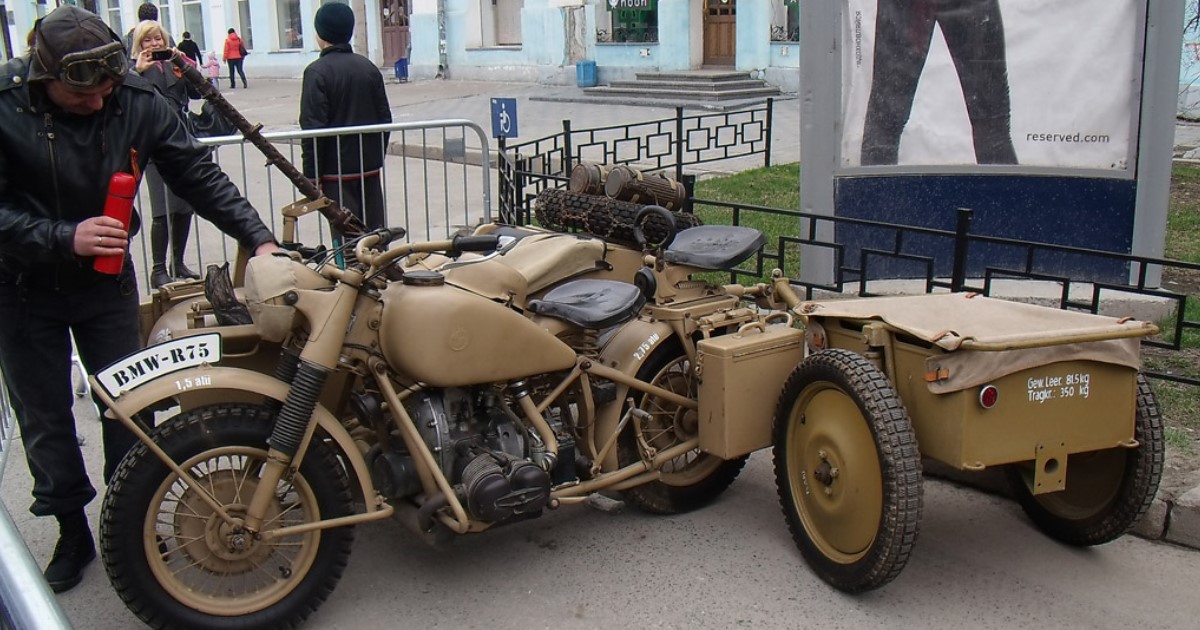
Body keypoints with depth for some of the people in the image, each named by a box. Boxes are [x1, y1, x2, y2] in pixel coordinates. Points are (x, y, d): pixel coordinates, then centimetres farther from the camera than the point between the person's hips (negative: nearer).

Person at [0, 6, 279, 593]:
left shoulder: (137, 101, -15)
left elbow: (198, 176, -9)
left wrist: (258, 237, -18)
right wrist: (65, 237, -35)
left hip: (105, 279, 1)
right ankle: (73, 532, 26)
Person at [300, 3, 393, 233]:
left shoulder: (317, 72, -12)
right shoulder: (368, 67, 7)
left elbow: (314, 128, -15)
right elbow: (385, 118, 11)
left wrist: (312, 176, -10)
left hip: (337, 170, -6)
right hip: (370, 167, 6)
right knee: (375, 232, 11)